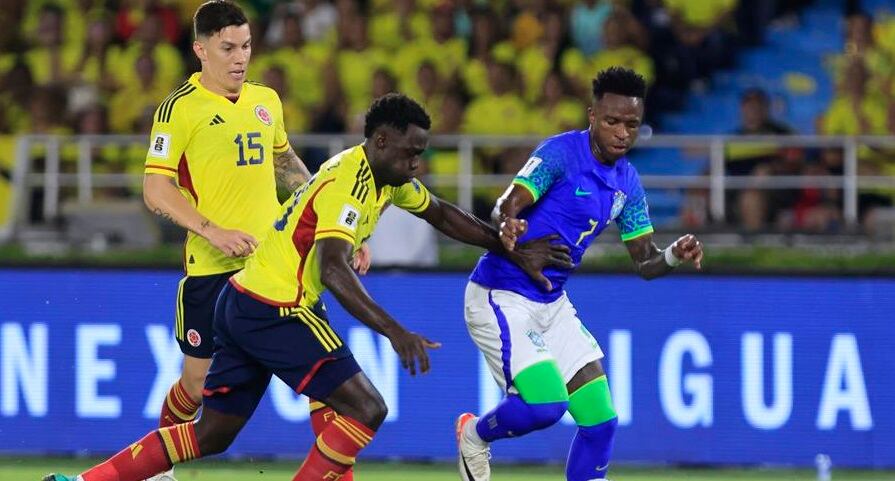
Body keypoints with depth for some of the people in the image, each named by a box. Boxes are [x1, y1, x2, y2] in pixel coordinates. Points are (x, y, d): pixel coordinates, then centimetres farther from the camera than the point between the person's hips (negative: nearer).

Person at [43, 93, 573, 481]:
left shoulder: (386, 177, 10)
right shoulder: (349, 185, -21)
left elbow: (443, 214, 25)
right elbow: (333, 271, -33)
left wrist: (513, 250, 19)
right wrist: (396, 333, -39)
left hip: (244, 304, 10)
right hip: (275, 310, -10)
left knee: (211, 435, 14)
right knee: (367, 408, -12)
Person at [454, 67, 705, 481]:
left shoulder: (627, 182, 7)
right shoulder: (561, 153, -15)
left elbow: (645, 263, 10)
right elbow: (507, 205, -24)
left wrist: (675, 255, -12)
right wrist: (507, 224, -47)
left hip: (552, 303, 8)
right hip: (501, 297, -7)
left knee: (600, 421, 0)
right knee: (546, 403, -22)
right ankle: (475, 435, 9)